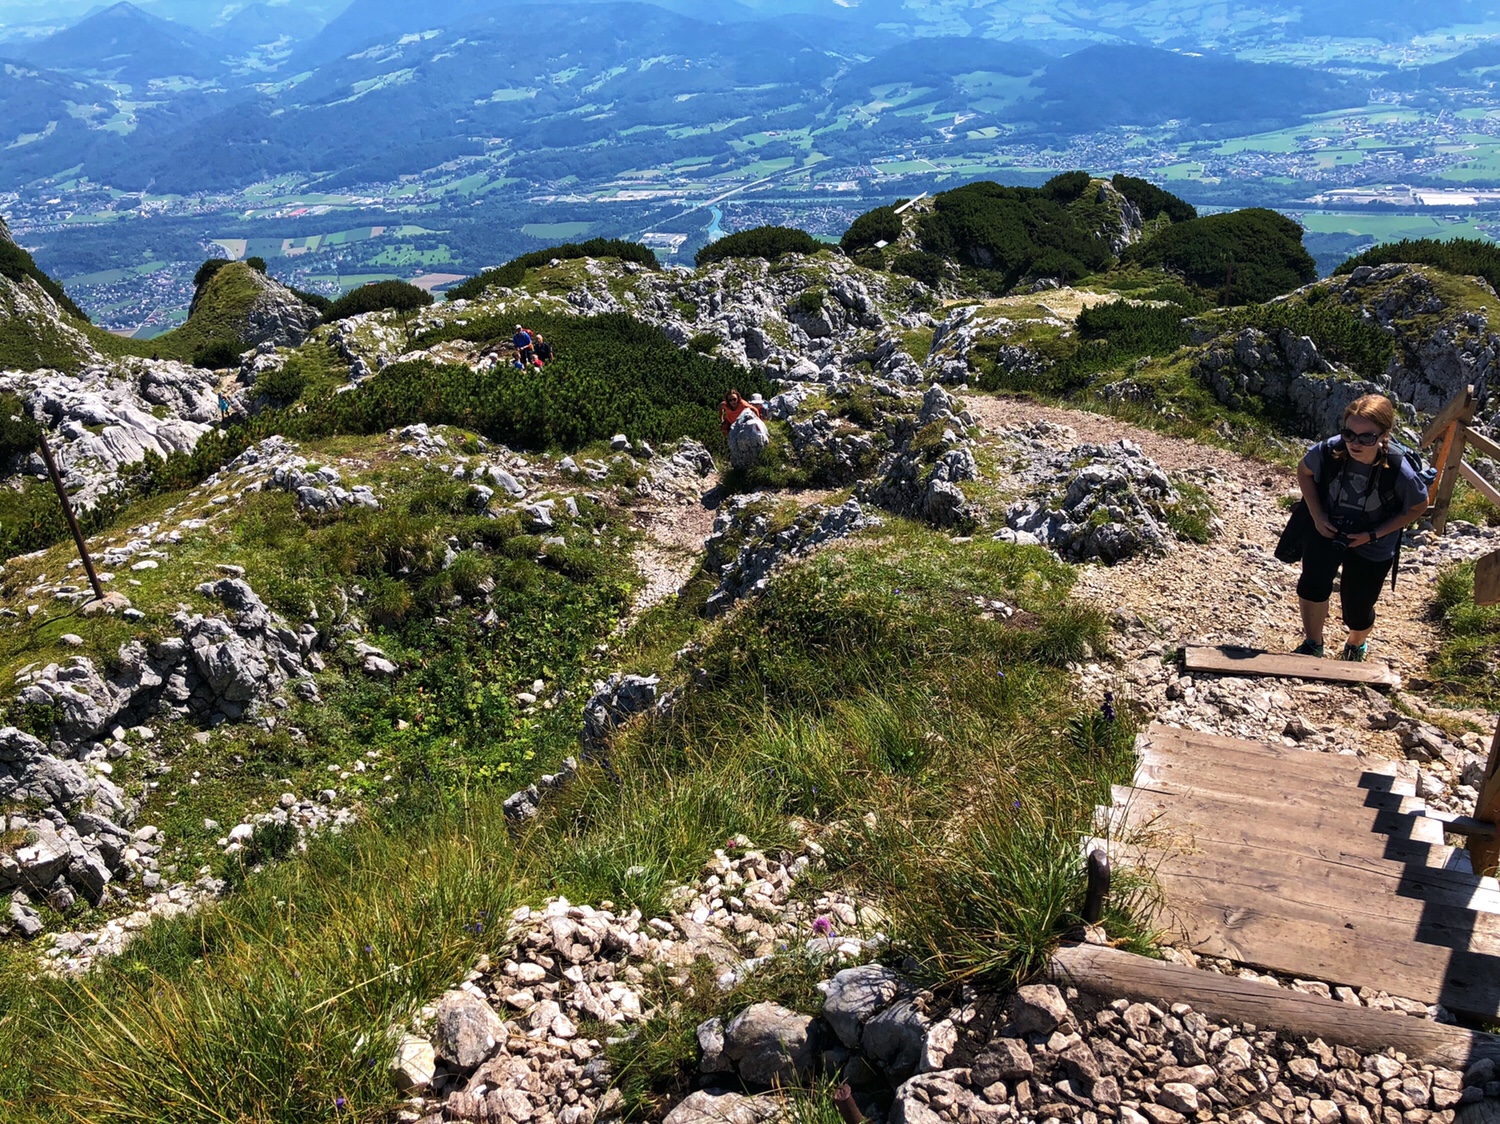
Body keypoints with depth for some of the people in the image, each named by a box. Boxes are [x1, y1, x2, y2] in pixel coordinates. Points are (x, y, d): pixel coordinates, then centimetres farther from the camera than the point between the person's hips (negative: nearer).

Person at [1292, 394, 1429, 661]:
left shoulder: (1399, 472, -29)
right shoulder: (1329, 451, -25)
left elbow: (1419, 506, -10)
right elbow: (1304, 471, -2)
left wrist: (1374, 534, -17)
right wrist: (1317, 515, -11)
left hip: (1372, 546, -1)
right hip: (1328, 528, 1)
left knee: (1357, 612, 10)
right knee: (1311, 584, -26)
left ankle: (1356, 645, 49)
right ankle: (1312, 644, 1)